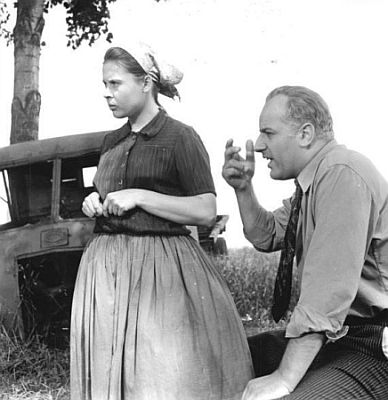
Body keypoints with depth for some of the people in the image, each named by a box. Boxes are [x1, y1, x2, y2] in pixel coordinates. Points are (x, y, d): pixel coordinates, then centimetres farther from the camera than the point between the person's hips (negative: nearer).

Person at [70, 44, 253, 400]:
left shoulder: (180, 137, -5)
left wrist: (138, 197, -16)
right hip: (108, 268, 6)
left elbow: (207, 212, -12)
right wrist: (95, 203, 4)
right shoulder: (111, 142, 14)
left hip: (161, 264, -6)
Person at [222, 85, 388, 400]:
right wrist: (243, 188, 5)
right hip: (334, 334, 10)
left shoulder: (341, 173, -20)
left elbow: (330, 287, -26)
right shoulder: (313, 179, 11)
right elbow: (266, 236, 23)